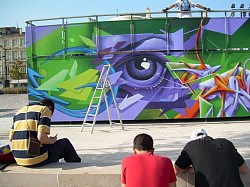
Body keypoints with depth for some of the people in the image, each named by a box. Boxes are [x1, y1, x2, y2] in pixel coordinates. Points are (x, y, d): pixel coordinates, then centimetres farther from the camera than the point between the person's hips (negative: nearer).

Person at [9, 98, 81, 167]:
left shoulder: (20, 111, 15)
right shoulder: (45, 110, -5)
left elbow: (11, 138, 11)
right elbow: (41, 137, -19)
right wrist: (51, 141, 1)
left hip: (18, 159, 7)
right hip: (36, 160, -7)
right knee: (65, 143, 14)